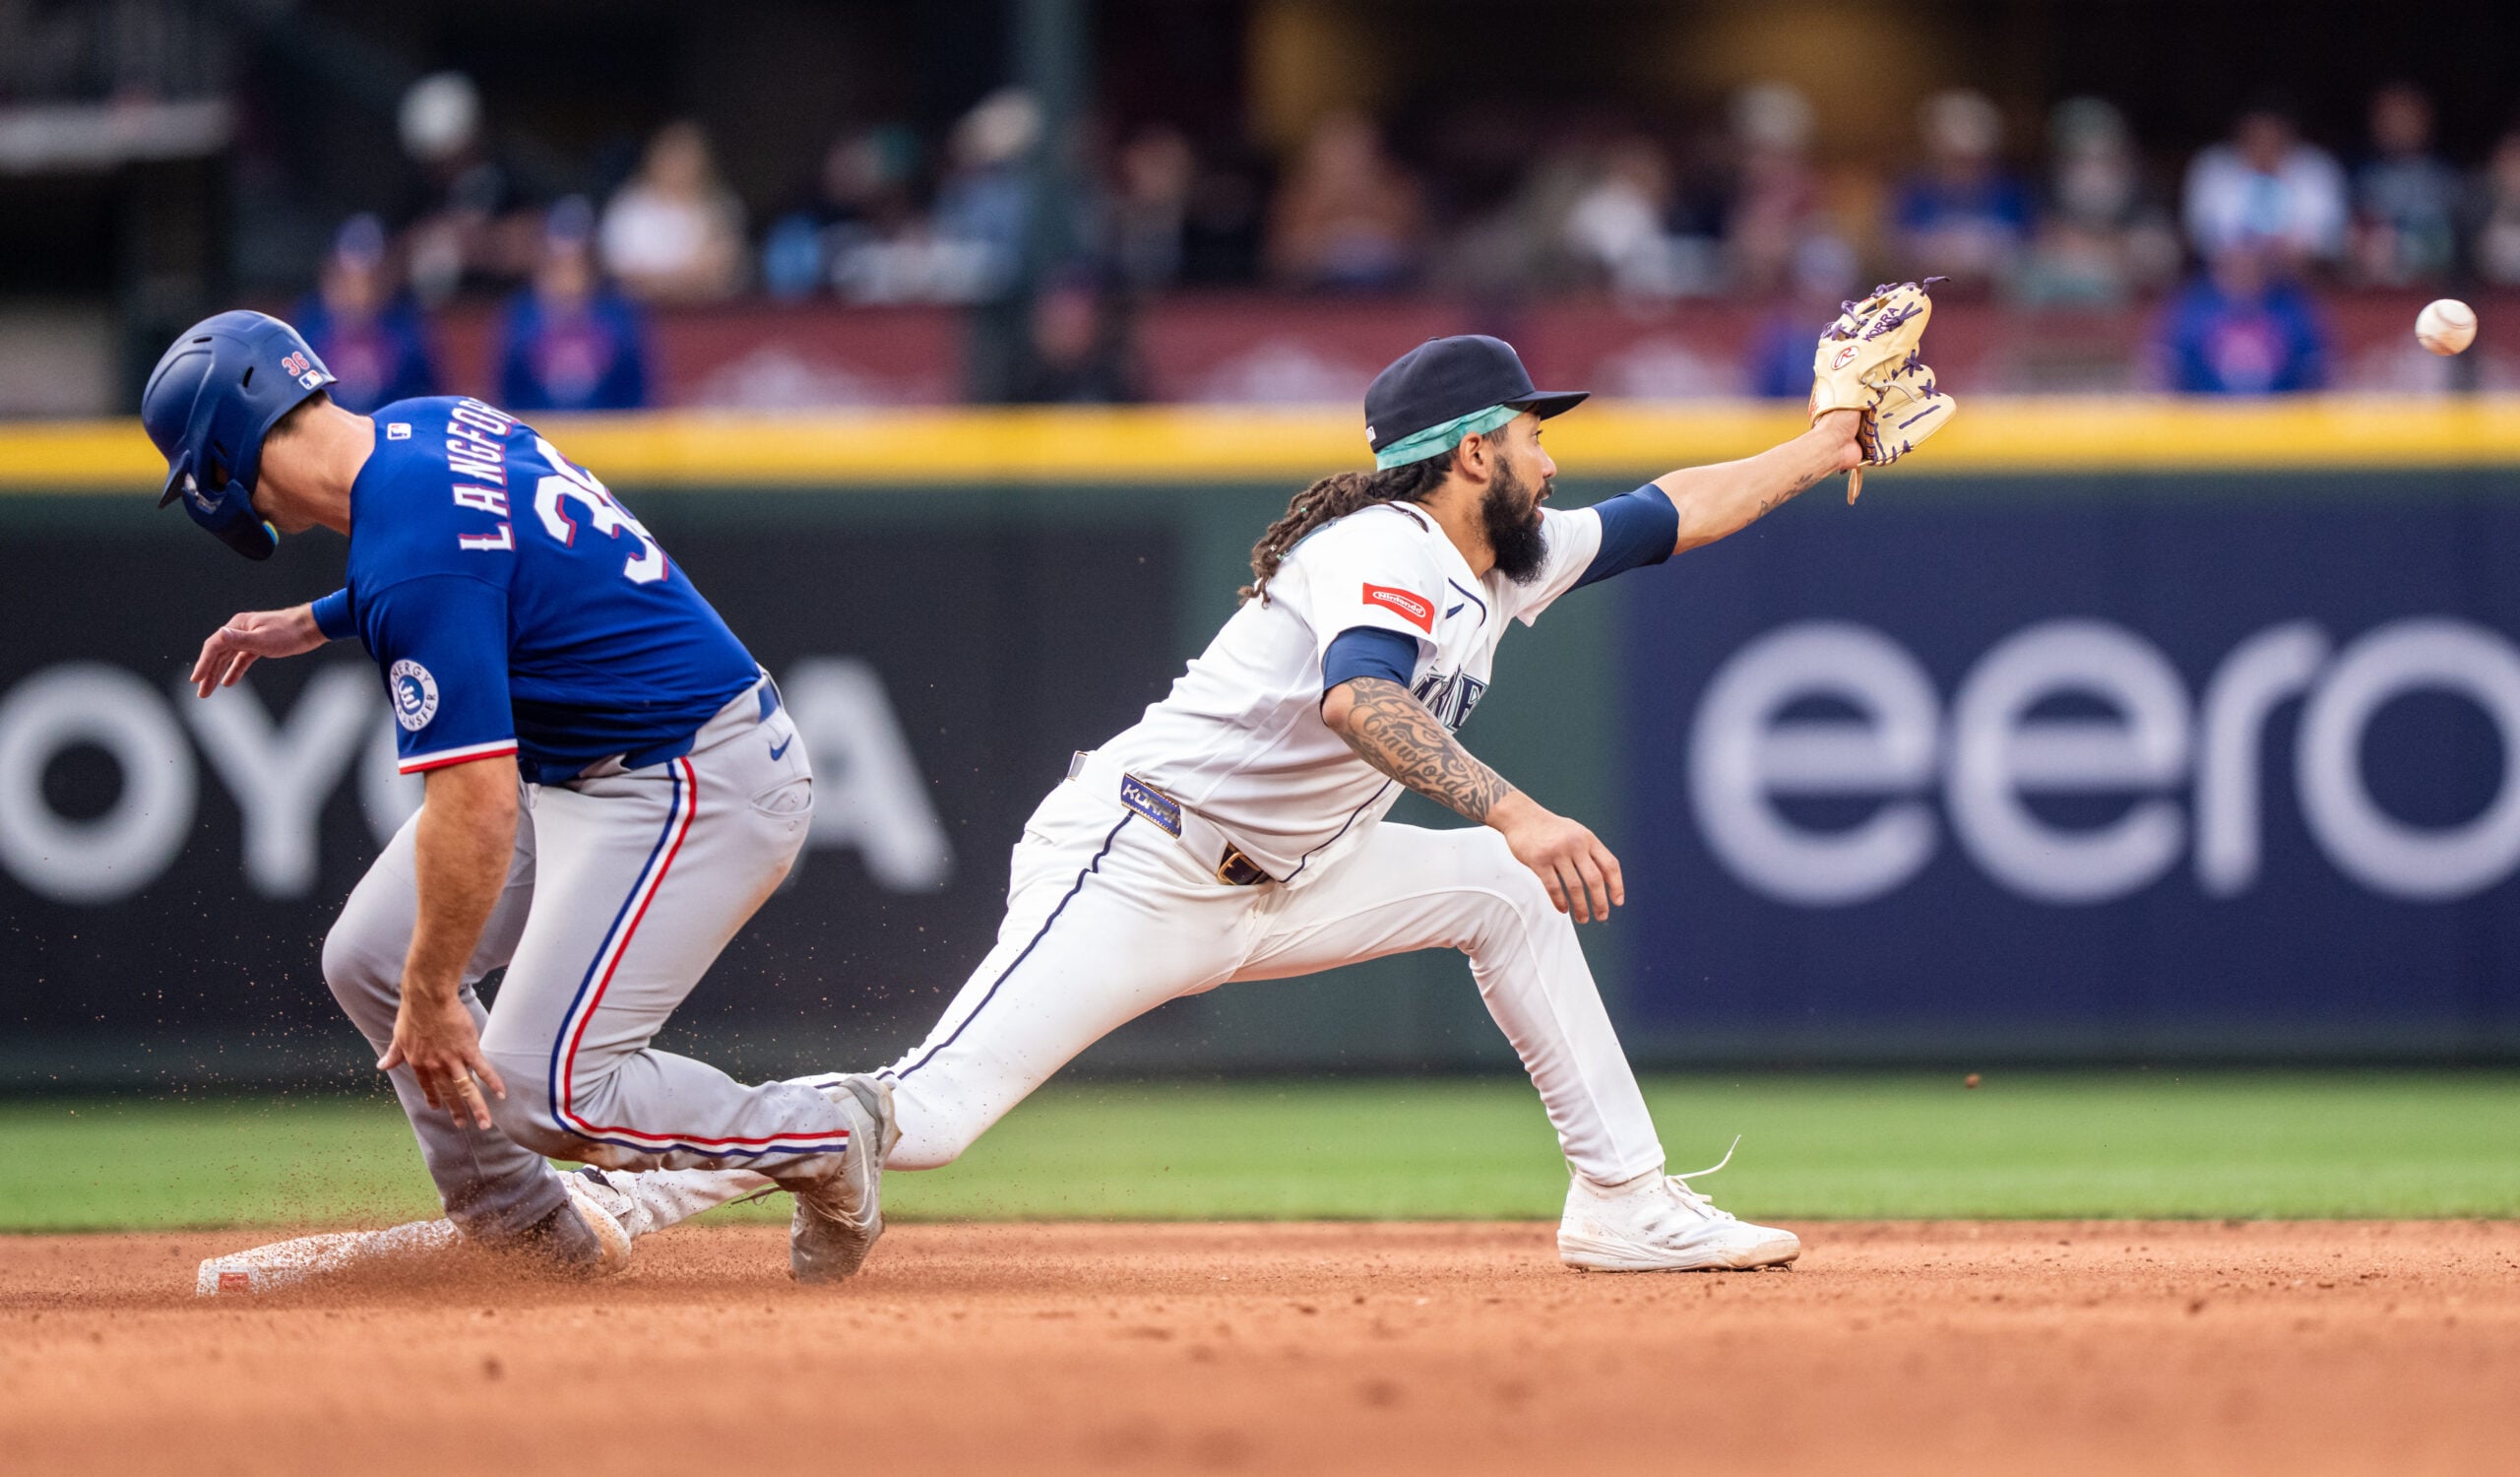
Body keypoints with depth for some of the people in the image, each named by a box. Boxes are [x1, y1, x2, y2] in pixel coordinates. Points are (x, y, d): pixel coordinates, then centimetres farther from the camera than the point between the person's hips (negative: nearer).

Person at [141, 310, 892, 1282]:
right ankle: (525, 1225, 19)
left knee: (544, 1092, -14)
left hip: (699, 788, -11)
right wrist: (314, 623, 25)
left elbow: (475, 803, -28)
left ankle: (824, 1134, 5)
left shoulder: (407, 557, -28)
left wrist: (434, 995, -21)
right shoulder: (426, 426, 2)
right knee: (371, 962, 8)